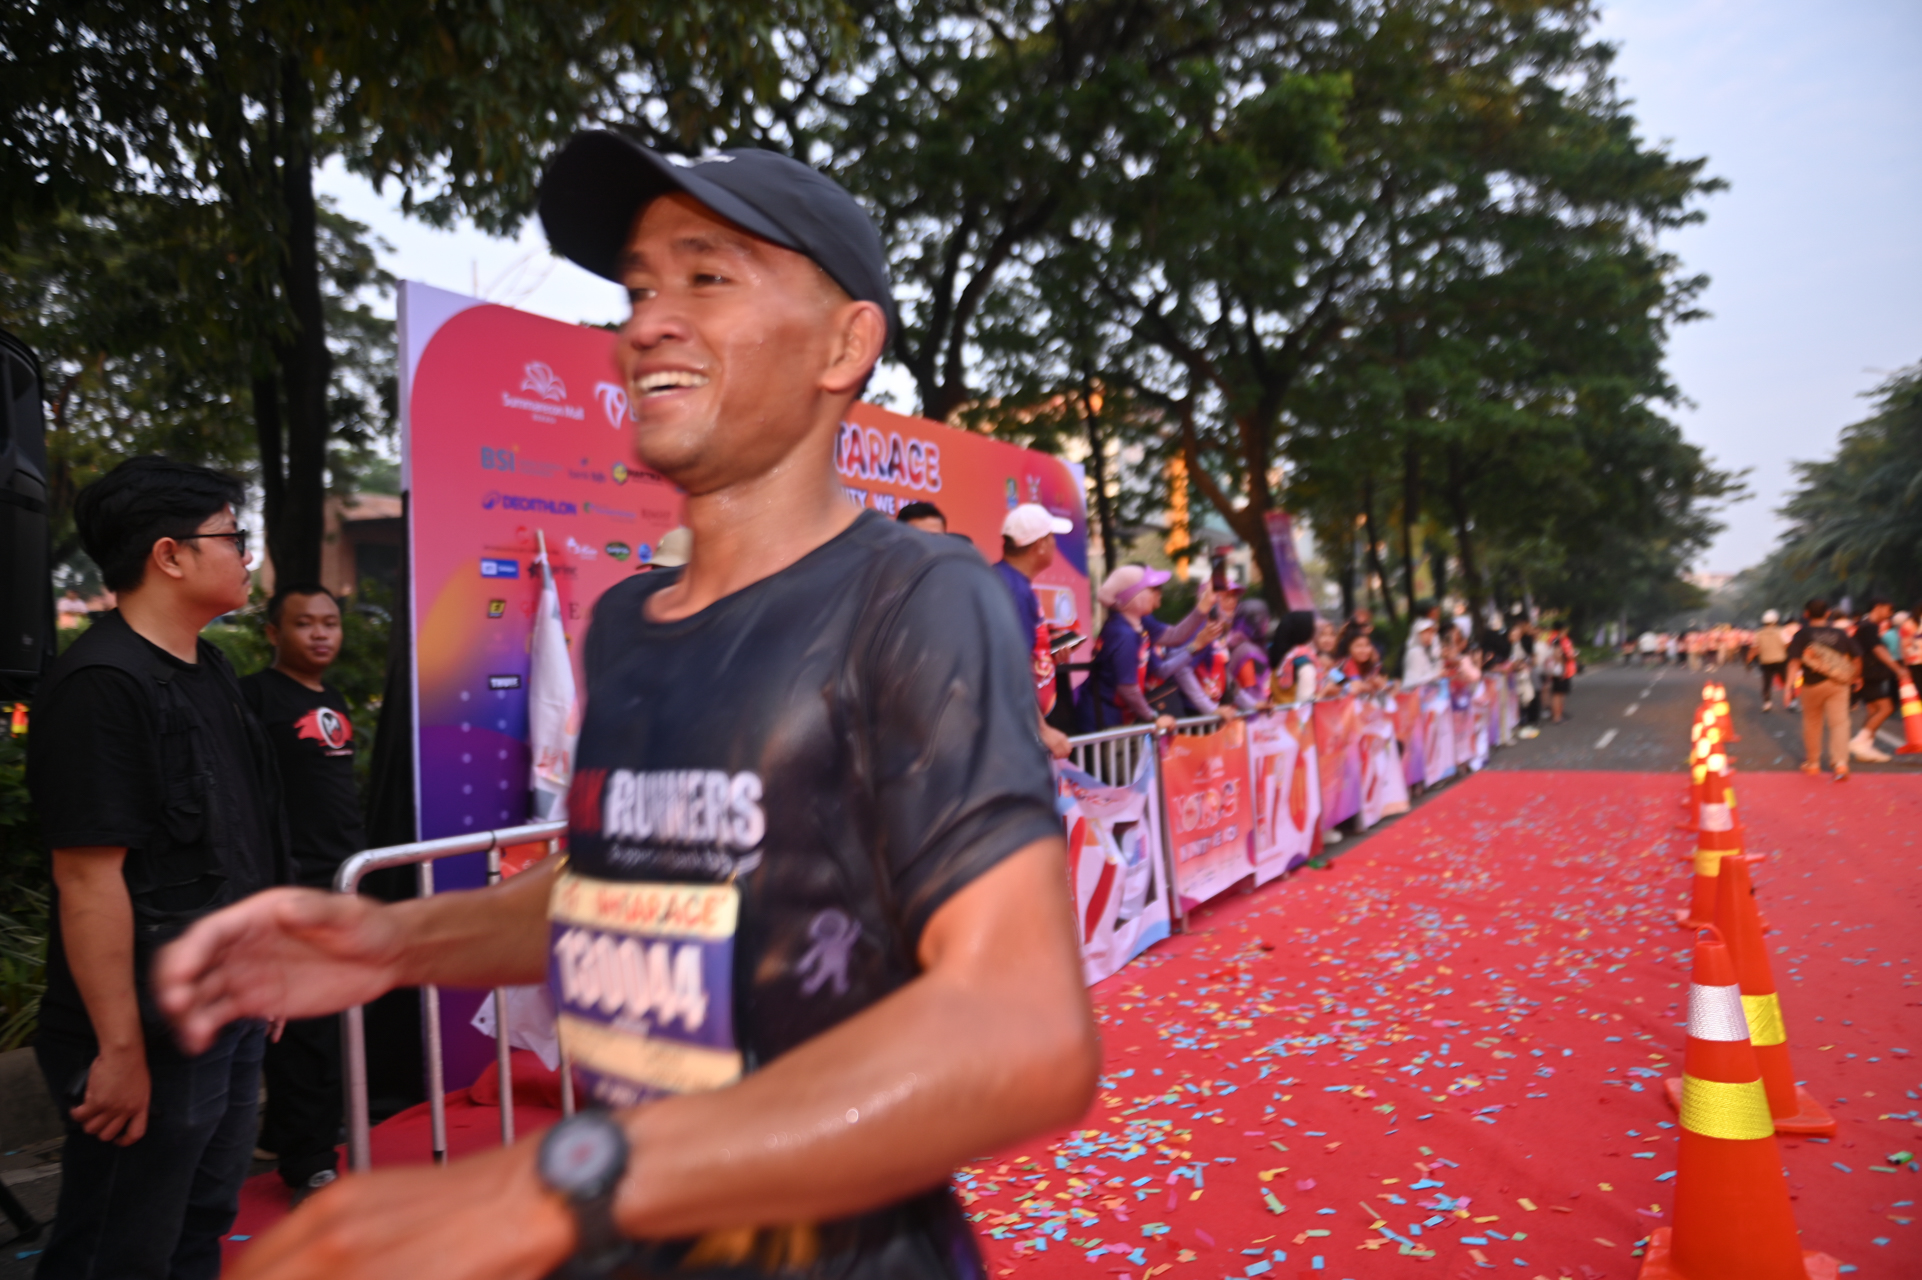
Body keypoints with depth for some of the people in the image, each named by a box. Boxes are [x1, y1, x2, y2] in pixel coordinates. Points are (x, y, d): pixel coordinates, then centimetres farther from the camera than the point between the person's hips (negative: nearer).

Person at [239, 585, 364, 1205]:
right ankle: (309, 1165, 10)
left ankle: (284, 1133, 30)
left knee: (336, 1020, 14)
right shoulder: (256, 696, -8)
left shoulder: (334, 701, 16)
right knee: (306, 1028, -2)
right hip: (293, 882, -8)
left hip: (346, 877, 8)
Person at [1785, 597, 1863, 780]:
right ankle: (1841, 762, -19)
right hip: (1839, 683, 1)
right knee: (1839, 722, -2)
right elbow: (1856, 658, 8)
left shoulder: (1802, 634, -5)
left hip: (1813, 684, -1)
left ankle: (1812, 762, 24)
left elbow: (1794, 661, -15)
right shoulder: (1840, 633, 3)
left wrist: (1790, 685, -17)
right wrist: (1855, 677, 25)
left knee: (1812, 724, 13)